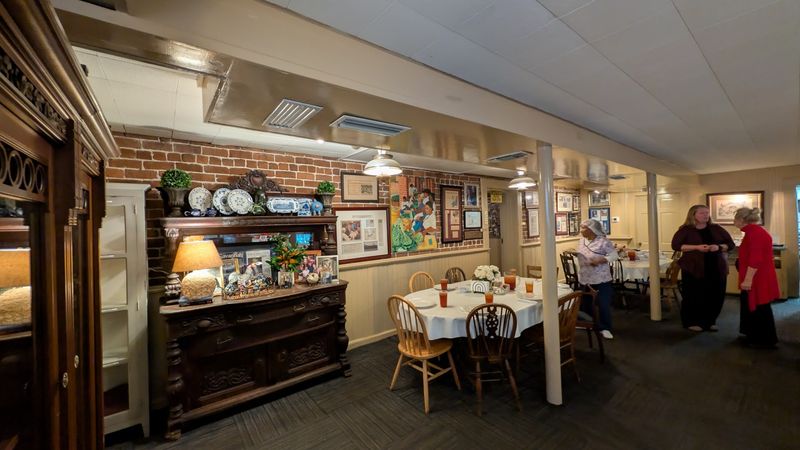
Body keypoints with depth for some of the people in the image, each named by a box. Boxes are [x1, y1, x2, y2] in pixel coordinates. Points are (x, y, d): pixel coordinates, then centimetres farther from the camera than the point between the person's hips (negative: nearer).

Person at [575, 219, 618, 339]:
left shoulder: (603, 241, -14)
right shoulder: (581, 241, 6)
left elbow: (615, 255, -14)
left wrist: (601, 260, -26)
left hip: (601, 280, -6)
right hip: (585, 279, 6)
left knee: (603, 305, 1)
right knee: (585, 303, 16)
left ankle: (605, 328, 15)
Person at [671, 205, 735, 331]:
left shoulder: (717, 229, 9)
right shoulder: (685, 230, -4)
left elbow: (731, 244, 8)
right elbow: (676, 245, -11)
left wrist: (719, 247, -12)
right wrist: (696, 247, -21)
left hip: (717, 268, 5)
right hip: (693, 268, -4)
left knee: (716, 296, 8)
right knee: (693, 296, 0)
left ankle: (710, 321, 24)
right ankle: (691, 322, 12)